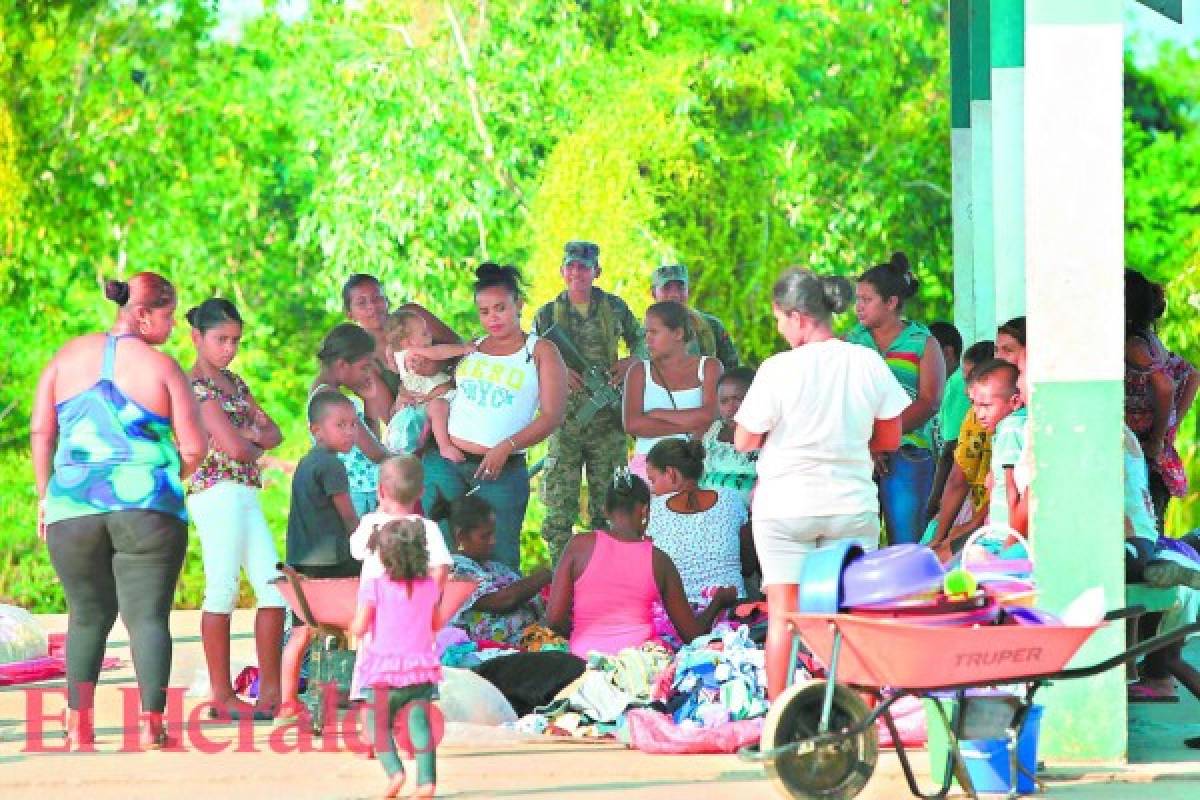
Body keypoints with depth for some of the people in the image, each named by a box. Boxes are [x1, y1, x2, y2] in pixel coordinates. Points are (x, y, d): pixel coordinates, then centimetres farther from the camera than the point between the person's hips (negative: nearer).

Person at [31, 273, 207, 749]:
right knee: (148, 615, 0)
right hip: (148, 508, -3)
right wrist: (169, 479, 16)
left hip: (72, 507, 3)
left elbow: (41, 431, 7)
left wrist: (44, 494, 16)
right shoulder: (161, 367, -2)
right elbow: (194, 447, -3)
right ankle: (151, 725, -6)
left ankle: (79, 727, 10)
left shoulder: (69, 357, 7)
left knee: (87, 615, 14)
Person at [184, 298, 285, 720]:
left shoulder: (233, 382, 18)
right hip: (216, 491, -9)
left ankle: (270, 689, 11)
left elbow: (274, 433, 15)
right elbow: (233, 446, -17)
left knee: (275, 588, 6)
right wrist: (255, 445, 4)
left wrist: (251, 435, -5)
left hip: (244, 493, 9)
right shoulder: (194, 386, -9)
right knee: (222, 591, -6)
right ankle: (221, 694, -1)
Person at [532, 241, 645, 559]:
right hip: (565, 421, -1)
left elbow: (639, 340, 21)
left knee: (607, 508, 3)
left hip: (608, 421, 1)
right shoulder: (548, 314, 5)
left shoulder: (613, 307, 7)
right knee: (559, 506, -4)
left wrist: (630, 362, 0)